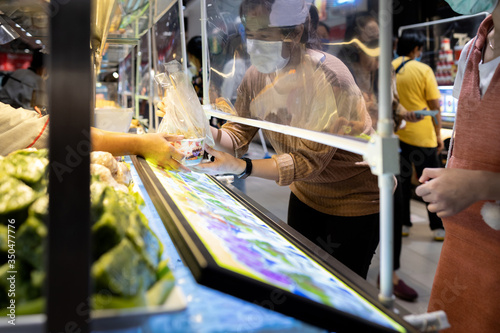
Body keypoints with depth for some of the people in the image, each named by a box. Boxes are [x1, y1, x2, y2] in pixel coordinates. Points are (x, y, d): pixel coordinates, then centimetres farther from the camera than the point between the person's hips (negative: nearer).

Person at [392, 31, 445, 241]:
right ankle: (438, 228, 11)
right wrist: (438, 135, 2)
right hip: (421, 135, -3)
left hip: (395, 134, 3)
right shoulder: (423, 70, -7)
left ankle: (402, 224, 18)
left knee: (401, 180, 12)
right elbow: (434, 106, -6)